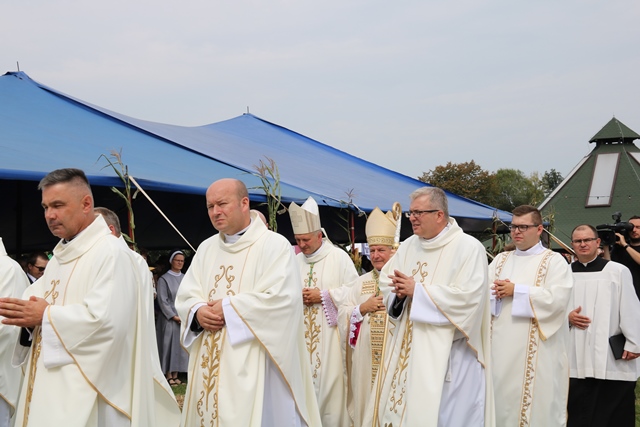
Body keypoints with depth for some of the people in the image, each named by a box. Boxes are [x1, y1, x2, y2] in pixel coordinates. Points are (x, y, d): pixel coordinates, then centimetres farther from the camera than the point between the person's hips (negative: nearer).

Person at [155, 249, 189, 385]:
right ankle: (169, 376, 4)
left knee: (181, 346, 5)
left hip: (184, 319, 5)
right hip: (169, 319, -5)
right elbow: (162, 301, -8)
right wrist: (174, 316, -12)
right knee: (170, 345, -2)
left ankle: (175, 375, 10)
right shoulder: (164, 279, -4)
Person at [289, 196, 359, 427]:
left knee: (330, 387, -4)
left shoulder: (339, 257, -4)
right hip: (302, 334, 4)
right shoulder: (296, 261, 10)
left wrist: (323, 297, -12)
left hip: (331, 335, -4)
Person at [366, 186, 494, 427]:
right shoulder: (409, 246, 11)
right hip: (407, 349, 7)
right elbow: (385, 280, 13)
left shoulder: (468, 248, -11)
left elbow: (468, 297, -21)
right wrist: (399, 291, -12)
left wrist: (417, 290, -18)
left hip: (448, 354, -6)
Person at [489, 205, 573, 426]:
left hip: (536, 351, -5)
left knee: (535, 403, -2)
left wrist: (516, 291, -11)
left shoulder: (554, 261, 1)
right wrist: (497, 293, -13)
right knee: (500, 399, 7)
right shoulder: (500, 260, 16)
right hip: (501, 346, 5)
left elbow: (557, 299, -14)